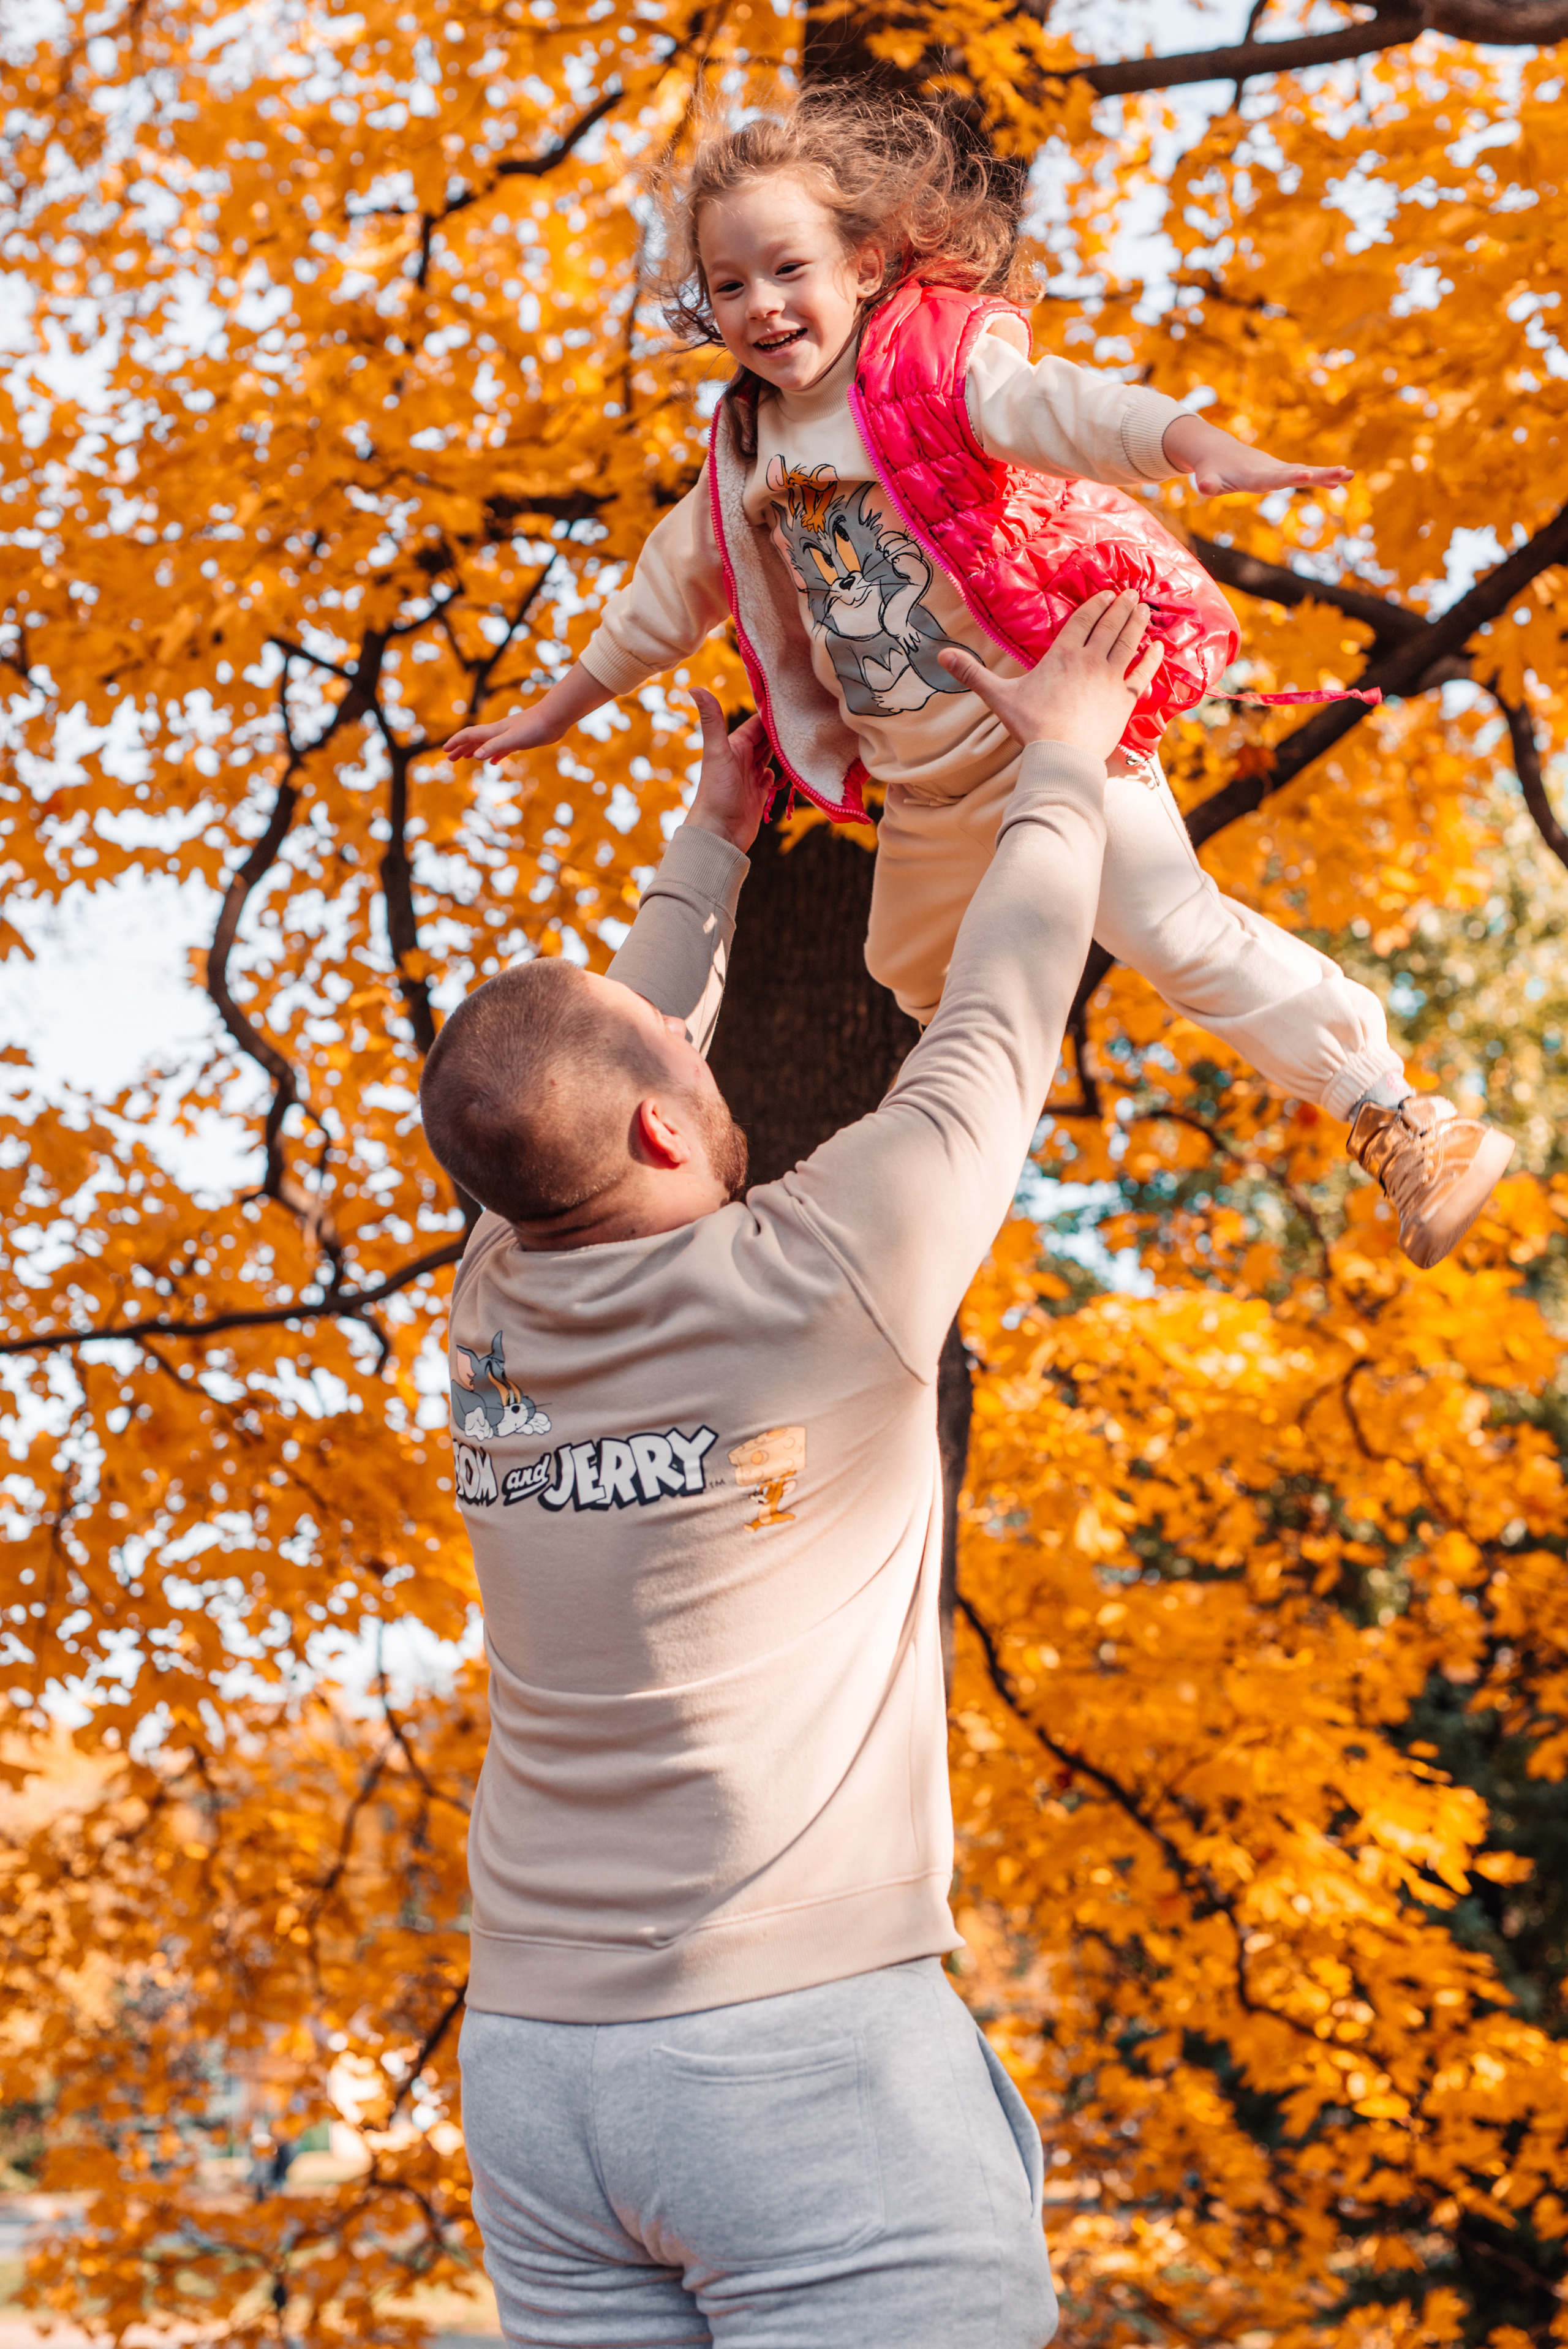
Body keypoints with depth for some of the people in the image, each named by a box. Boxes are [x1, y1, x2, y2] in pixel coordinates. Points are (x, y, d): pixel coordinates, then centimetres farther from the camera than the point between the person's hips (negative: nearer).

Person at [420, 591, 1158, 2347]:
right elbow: (993, 1037, 3)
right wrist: (1063, 763, 18)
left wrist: (716, 833, 34)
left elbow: (630, 1046, 22)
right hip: (810, 2053, -6)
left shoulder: (494, 1313, 4)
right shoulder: (821, 1285, -11)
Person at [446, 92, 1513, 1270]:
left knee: (1177, 933, -19)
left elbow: (1058, 407, -35)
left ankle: (1401, 1122, -11)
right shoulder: (748, 447, 6)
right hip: (927, 790, 8)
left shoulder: (935, 360, -15)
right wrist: (559, 710, 29)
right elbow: (677, 583, 21)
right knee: (912, 967, 25)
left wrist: (1199, 443, -55)